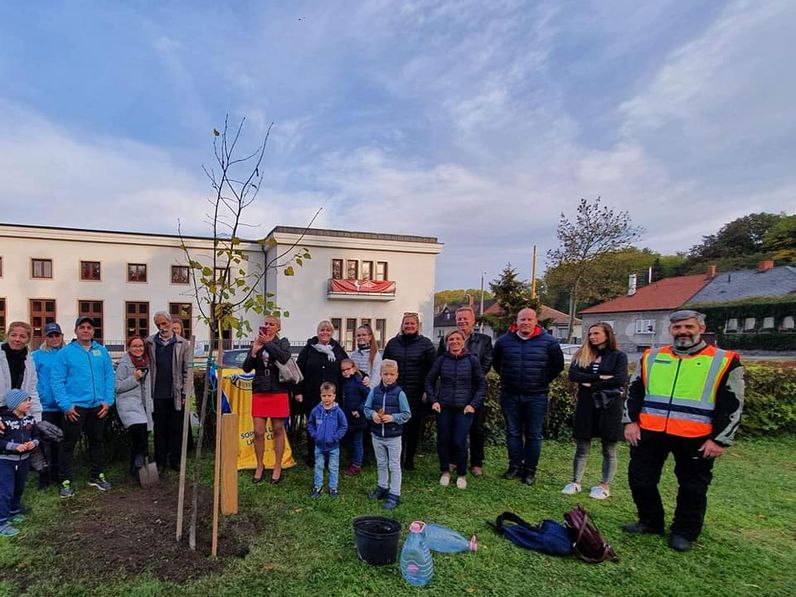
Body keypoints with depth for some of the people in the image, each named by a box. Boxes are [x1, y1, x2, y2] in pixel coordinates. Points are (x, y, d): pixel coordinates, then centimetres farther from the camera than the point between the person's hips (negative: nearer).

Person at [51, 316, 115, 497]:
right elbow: (57, 380, -8)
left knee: (97, 441, 16)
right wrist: (66, 405, -15)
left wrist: (108, 400, -4)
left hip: (98, 407, 4)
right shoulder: (65, 352, -4)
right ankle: (65, 481, 15)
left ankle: (97, 475, 29)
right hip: (75, 407, -4)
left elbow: (109, 377, 5)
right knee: (68, 444, 2)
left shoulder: (102, 351, 6)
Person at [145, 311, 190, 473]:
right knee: (159, 429, 9)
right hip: (157, 394, 1)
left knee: (176, 429, 7)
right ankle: (160, 462, 20)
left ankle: (176, 460, 19)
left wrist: (185, 394, -3)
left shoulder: (183, 344, 2)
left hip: (176, 395, -1)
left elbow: (187, 371, 1)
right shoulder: (149, 343, 6)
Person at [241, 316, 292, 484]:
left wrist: (268, 343, -15)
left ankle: (277, 467, 19)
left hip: (278, 392, -2)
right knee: (258, 432, 2)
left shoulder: (283, 342, 2)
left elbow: (284, 358, -20)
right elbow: (246, 368, 3)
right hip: (259, 392, 2)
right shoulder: (256, 343, 8)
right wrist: (254, 351, -12)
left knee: (278, 430, 6)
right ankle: (259, 466, 21)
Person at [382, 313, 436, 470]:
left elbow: (433, 368, 0)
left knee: (415, 428, 7)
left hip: (417, 395, -1)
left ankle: (410, 460, 21)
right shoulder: (392, 343, 8)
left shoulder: (425, 343, 1)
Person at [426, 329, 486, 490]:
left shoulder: (472, 360, -3)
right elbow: (429, 381, 10)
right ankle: (445, 472, 28)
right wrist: (433, 400, 0)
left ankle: (462, 475, 18)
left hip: (464, 409, -2)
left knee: (459, 442, -5)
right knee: (442, 441, 6)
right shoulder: (441, 360, 1)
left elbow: (482, 385, 2)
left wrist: (473, 404, -6)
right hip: (443, 408, 2)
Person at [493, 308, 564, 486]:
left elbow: (558, 365, 7)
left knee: (533, 435, 6)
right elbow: (496, 364, 16)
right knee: (513, 433, 10)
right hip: (510, 396, 2)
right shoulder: (504, 341, 0)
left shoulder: (548, 342, -5)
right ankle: (514, 466, 23)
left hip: (536, 396, -2)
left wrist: (543, 381, 5)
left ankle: (530, 470, 18)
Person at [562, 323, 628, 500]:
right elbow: (573, 375, -8)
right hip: (586, 404, 3)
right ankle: (576, 482, 17)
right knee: (581, 447, 8)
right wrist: (600, 377, -15)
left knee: (608, 449, 8)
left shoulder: (618, 356, -1)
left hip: (609, 405, -3)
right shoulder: (582, 355, 7)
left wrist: (592, 384, -12)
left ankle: (605, 486, 19)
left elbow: (620, 379, -14)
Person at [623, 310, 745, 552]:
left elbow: (731, 404, -2)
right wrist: (630, 421, 2)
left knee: (692, 487, 10)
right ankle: (650, 521, 31)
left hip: (695, 437, -3)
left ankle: (684, 533, 30)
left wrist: (720, 439, -8)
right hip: (650, 432, 3)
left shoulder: (725, 361, -1)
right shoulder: (651, 357, 7)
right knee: (640, 478, 10)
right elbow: (635, 392, 12)